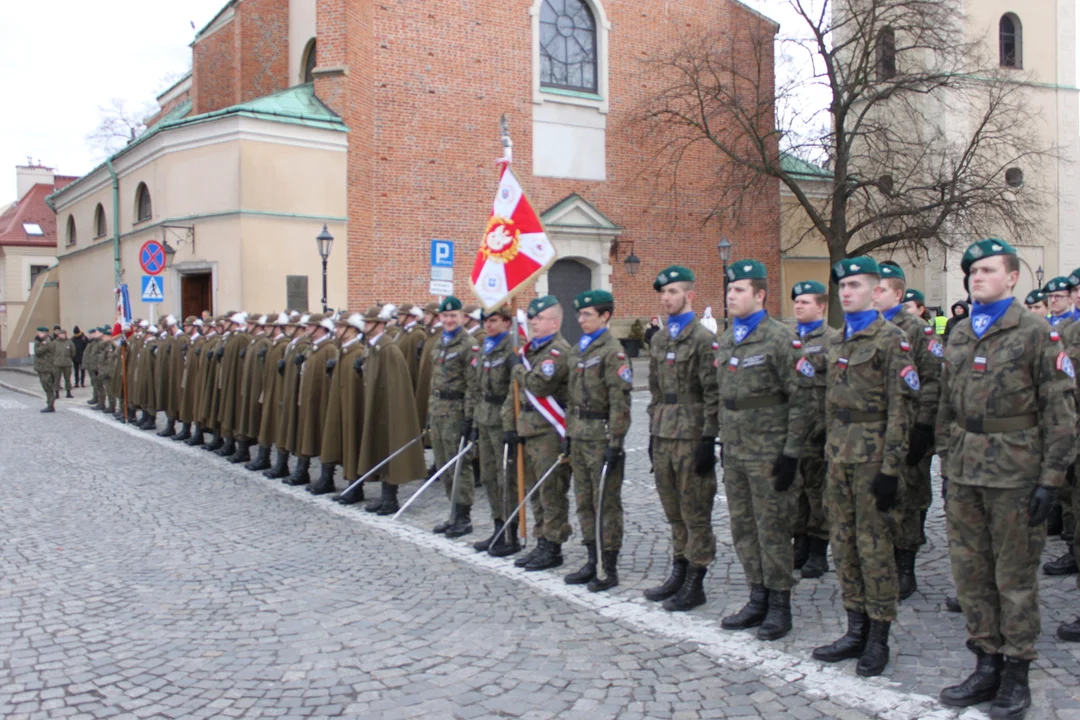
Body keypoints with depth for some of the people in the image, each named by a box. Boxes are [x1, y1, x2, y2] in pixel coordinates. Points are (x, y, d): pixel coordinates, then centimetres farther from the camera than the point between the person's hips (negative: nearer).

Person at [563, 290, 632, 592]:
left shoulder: (612, 352, -11)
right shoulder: (578, 350, 15)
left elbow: (620, 402, -16)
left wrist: (615, 442, -19)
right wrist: (568, 434, 16)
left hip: (601, 438, -8)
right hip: (579, 437, 8)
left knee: (606, 503, 0)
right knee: (584, 501, 13)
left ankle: (610, 569, 9)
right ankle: (593, 561, 24)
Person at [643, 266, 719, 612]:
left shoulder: (704, 339, -9)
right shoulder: (659, 340, 15)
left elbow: (713, 394, -13)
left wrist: (709, 440, -16)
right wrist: (653, 432, 17)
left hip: (692, 438, -7)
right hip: (664, 437, 7)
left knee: (696, 513, 1)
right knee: (674, 512, 15)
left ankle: (695, 584, 10)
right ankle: (679, 573, 26)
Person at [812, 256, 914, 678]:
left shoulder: (890, 339, -9)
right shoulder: (838, 341, 14)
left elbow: (900, 408, -13)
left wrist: (891, 469, -17)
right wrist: (831, 450, 17)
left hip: (872, 457, -7)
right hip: (840, 456, 7)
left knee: (874, 546, 0)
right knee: (844, 544, 11)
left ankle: (878, 639, 13)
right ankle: (856, 631, 23)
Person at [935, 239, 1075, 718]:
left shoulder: (1036, 334, -5)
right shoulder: (959, 337, 11)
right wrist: (947, 464, 14)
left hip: (1015, 472, -5)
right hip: (964, 474, 6)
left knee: (1015, 577, 5)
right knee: (970, 571, 10)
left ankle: (1016, 675, 18)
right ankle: (987, 665, 24)